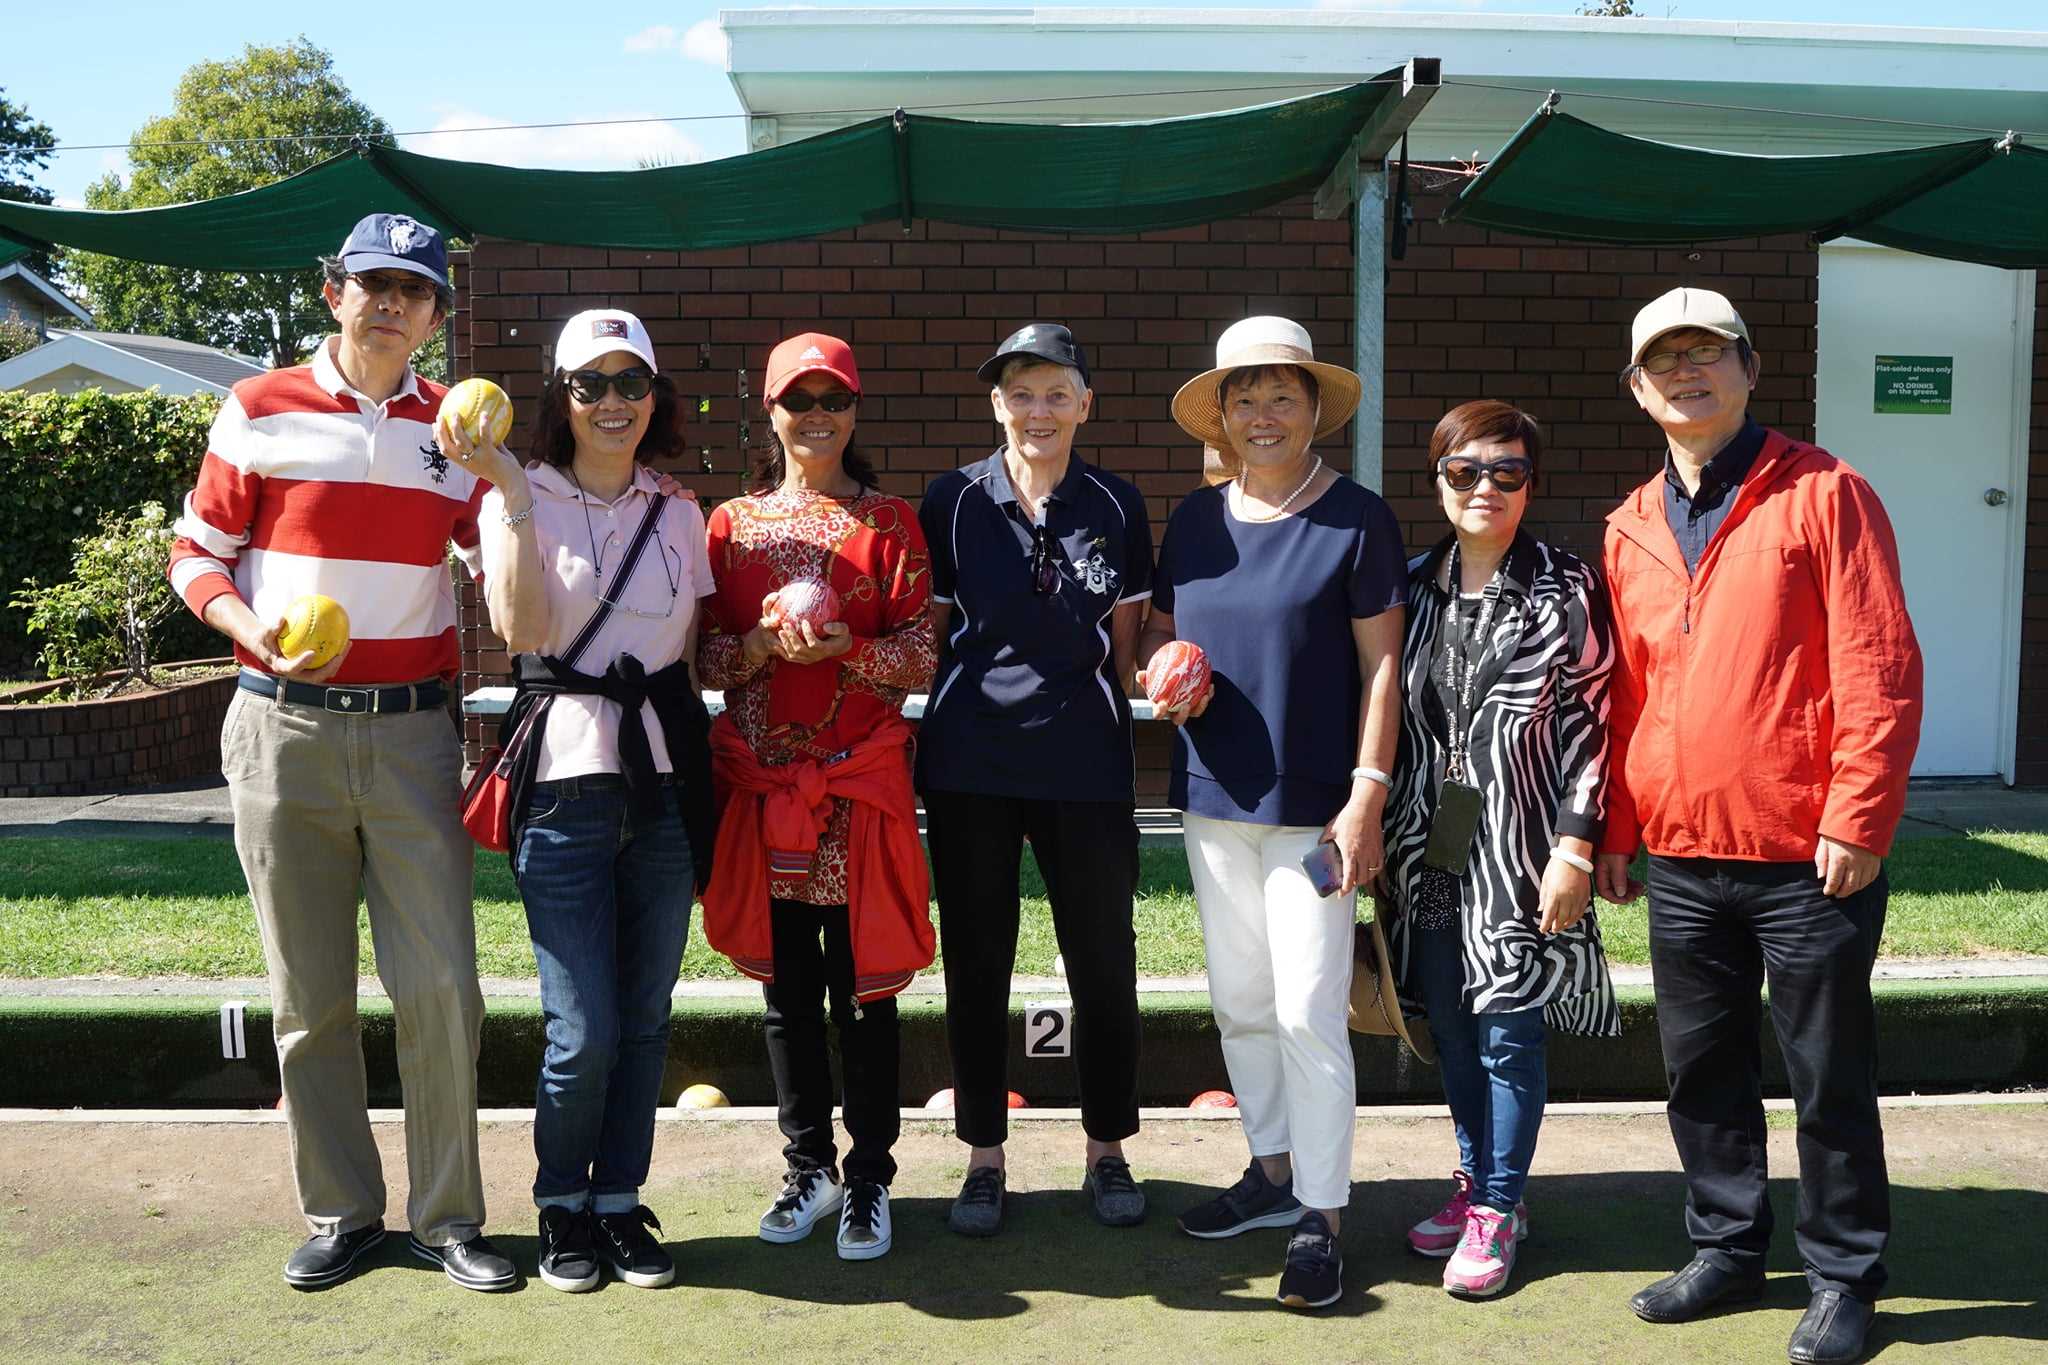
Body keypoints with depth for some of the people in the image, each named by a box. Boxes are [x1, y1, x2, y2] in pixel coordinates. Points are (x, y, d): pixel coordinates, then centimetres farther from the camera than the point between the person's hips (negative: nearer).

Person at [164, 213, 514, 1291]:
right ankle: (340, 1213, 22)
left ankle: (447, 1216, 14)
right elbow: (196, 555, 7)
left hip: (412, 731, 1)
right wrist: (260, 636, -11)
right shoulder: (261, 410, 4)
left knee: (441, 986, -2)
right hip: (283, 730, 0)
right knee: (308, 997, 7)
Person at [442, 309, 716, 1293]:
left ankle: (620, 1201, 25)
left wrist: (695, 768, 9)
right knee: (584, 1028, -4)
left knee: (646, 1016, 8)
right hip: (566, 777, -3)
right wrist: (513, 494, -20)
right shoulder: (521, 501, 1)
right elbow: (522, 630, -15)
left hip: (665, 778, 4)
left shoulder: (679, 517, 12)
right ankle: (562, 1206, 20)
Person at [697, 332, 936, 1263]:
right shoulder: (732, 524, 10)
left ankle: (869, 1181, 16)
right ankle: (810, 1168, 25)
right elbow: (704, 656, 6)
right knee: (785, 986, 10)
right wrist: (762, 643, -13)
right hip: (760, 784, 3)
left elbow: (921, 657, -1)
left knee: (864, 986, 2)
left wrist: (843, 646, -18)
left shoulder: (890, 523, 4)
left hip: (860, 784, -2)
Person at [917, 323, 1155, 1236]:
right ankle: (984, 1156, 23)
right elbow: (929, 635, 7)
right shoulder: (954, 500, 2)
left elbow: (1124, 646, 9)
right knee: (976, 963, 8)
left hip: (1084, 762, 0)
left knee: (1103, 960, 7)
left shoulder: (1115, 506, 4)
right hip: (970, 763, 0)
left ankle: (1107, 1151, 25)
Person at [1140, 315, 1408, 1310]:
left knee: (1307, 1011, -5)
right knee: (1239, 1003, 15)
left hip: (1313, 805, -5)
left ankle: (1321, 1217, 9)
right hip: (1212, 798, 6)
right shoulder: (1195, 517, 7)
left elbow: (1380, 665, -8)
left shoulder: (1357, 517, -6)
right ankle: (1273, 1172, 32)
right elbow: (1157, 631, 17)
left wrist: (1366, 797, -14)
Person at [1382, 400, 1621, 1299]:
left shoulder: (1566, 590, -5)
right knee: (1452, 1028, 13)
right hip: (1430, 852, 5)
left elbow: (1591, 721, -7)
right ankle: (1477, 1182, 30)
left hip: (1521, 849, -4)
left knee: (1509, 1032, 1)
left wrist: (1576, 847, -13)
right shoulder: (1413, 586, 7)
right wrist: (1382, 836, 10)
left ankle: (1498, 1210, 16)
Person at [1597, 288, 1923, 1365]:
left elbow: (1879, 666, -11)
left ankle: (1843, 1277, 23)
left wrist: (1858, 819, -15)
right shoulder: (1630, 529, 10)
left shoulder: (1823, 494, -5)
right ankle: (1727, 1248, 32)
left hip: (1806, 858, -5)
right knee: (1702, 1069, 15)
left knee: (1828, 1075, 7)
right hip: (1682, 858, 5)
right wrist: (1615, 829, 12)